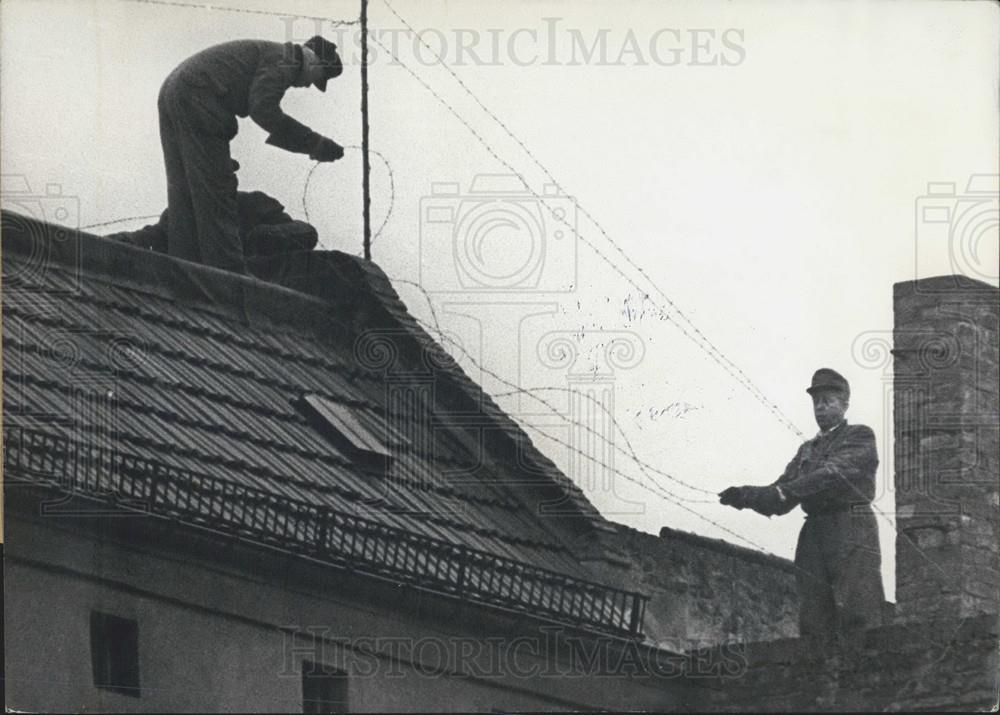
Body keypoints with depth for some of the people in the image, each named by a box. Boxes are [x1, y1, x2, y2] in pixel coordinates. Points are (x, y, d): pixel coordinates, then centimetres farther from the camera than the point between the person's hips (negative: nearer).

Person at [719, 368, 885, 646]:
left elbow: (835, 473, -10)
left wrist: (785, 491, -18)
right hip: (814, 535, 6)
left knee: (856, 619, -15)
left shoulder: (861, 437, 7)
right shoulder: (807, 450, 26)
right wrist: (745, 496, -4)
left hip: (852, 532, -6)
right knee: (814, 625, -4)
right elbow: (781, 496, 17)